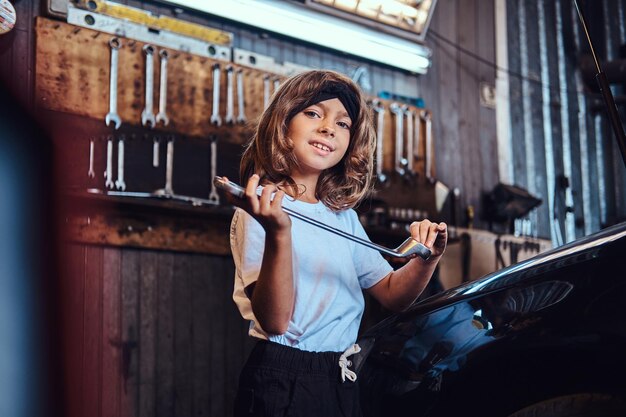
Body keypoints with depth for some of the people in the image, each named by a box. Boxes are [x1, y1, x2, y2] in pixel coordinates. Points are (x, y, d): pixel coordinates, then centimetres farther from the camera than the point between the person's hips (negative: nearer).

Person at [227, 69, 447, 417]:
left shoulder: (344, 217, 11)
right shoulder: (259, 208, -10)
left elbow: (391, 294, 13)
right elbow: (274, 321, -20)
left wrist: (428, 258, -6)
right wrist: (278, 232, -33)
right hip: (283, 384, -7)